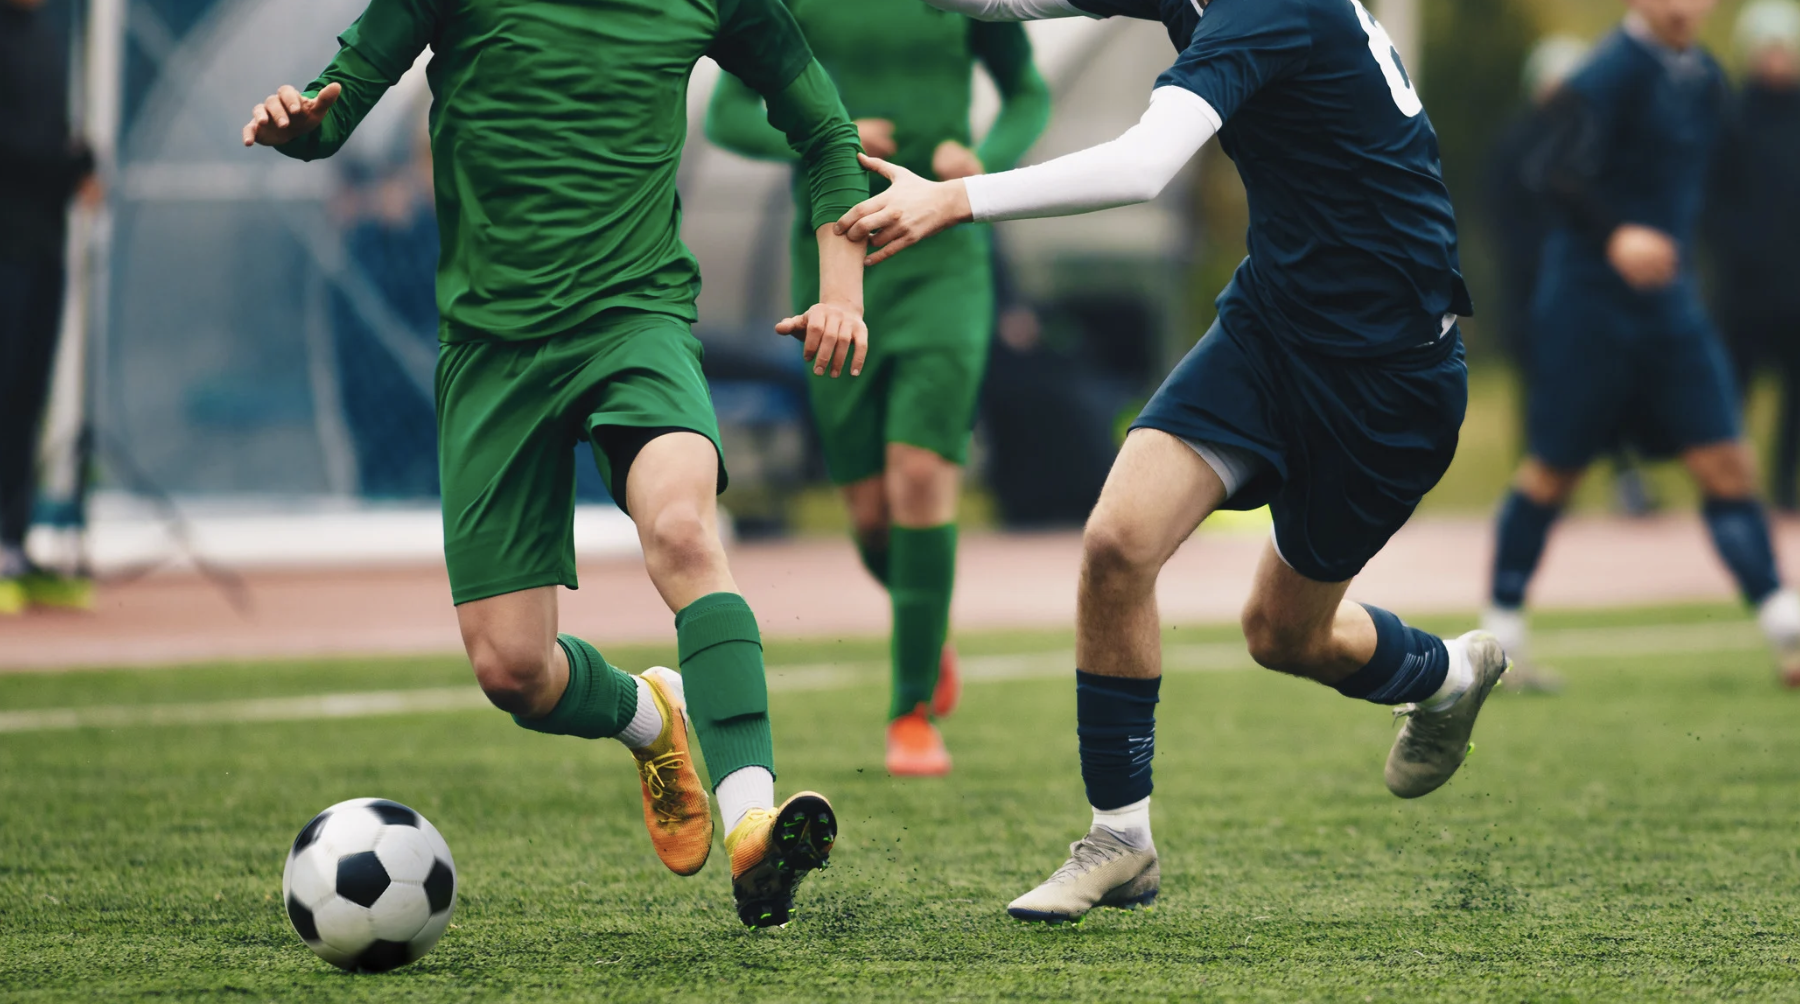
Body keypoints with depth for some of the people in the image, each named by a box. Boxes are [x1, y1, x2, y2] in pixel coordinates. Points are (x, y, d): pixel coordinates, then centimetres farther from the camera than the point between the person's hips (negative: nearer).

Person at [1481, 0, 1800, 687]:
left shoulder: (1703, 80, 10)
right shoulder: (1610, 73, -15)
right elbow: (1558, 172, -26)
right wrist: (1617, 235, -40)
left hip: (1670, 299, 6)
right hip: (1591, 300, -6)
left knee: (1726, 464, -3)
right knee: (1554, 471, 3)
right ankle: (1501, 631, 18)